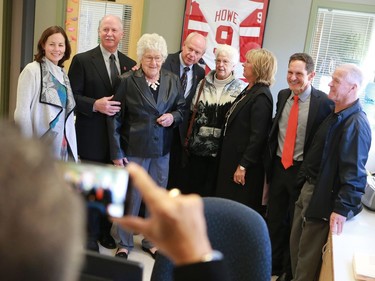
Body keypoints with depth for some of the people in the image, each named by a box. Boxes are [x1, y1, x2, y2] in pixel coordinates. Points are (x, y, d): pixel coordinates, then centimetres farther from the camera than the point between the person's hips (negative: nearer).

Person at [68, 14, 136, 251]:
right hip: (92, 136, -3)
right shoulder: (82, 60, -3)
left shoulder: (130, 65, 8)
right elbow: (72, 95, -7)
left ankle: (106, 231, 31)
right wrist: (95, 105, -22)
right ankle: (90, 236, 22)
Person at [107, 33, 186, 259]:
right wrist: (116, 152, -9)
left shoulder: (173, 81, 3)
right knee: (131, 196, 7)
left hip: (162, 149, 4)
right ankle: (124, 244, 26)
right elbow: (115, 118, -6)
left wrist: (173, 117, -12)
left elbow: (182, 109, 12)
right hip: (134, 148, -3)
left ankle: (152, 241, 33)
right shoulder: (128, 81, -7)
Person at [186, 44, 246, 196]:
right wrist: (189, 139, 6)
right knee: (193, 186, 10)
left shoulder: (241, 88, -3)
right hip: (198, 145, 3)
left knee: (211, 191, 6)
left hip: (222, 149, -3)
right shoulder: (204, 84, 8)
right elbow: (193, 111, 12)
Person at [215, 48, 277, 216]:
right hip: (232, 157, 9)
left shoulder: (261, 96, -18)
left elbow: (257, 136, -22)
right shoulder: (249, 90, 11)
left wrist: (243, 166, -19)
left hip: (244, 160, -9)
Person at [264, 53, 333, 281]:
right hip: (278, 166, 5)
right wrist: (270, 160, 8)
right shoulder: (283, 95, 3)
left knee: (296, 223, 11)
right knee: (275, 220, 17)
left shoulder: (324, 102, -15)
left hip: (303, 170, -5)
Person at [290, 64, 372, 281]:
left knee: (308, 257, 6)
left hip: (324, 198, -9)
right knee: (296, 246, 20)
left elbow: (354, 172, -25)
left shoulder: (356, 124, -21)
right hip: (308, 188, 9)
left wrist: (342, 209, -26)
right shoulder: (336, 115, 8)